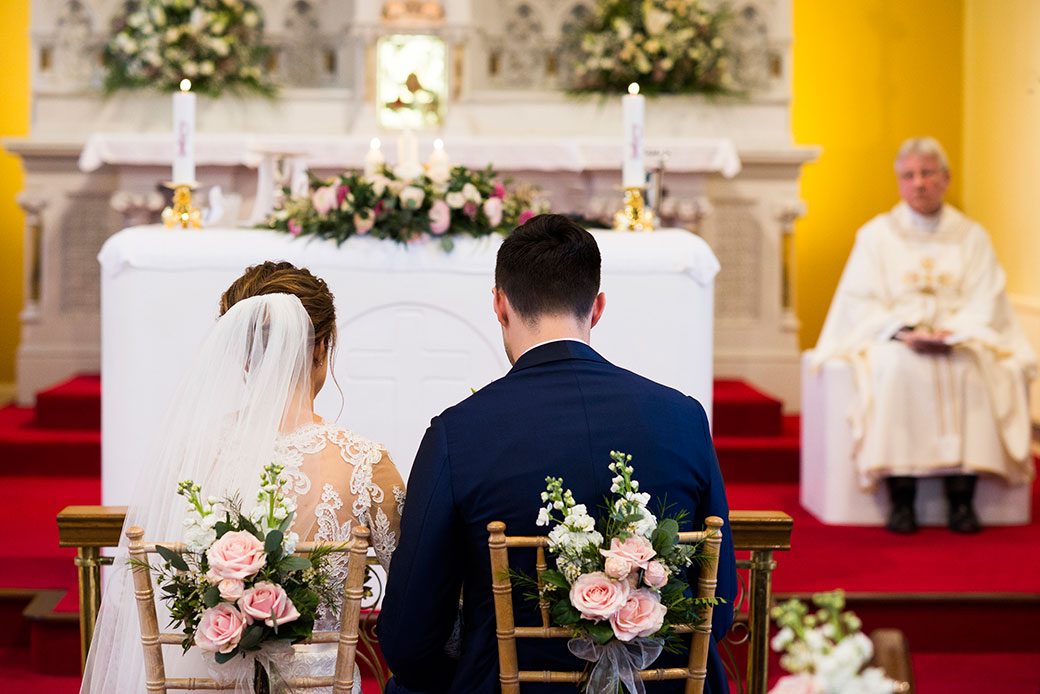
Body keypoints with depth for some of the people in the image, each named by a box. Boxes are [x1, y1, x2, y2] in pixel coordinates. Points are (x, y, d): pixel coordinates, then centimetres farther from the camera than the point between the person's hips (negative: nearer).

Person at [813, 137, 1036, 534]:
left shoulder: (972, 236, 14)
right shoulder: (876, 234, 11)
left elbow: (985, 303, 4)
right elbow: (861, 302, 1)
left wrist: (953, 333, -17)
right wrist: (905, 332, -16)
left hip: (959, 340, 1)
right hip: (893, 338, -1)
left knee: (969, 369, -33)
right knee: (897, 368, -35)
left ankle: (962, 497, -32)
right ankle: (901, 497, -35)